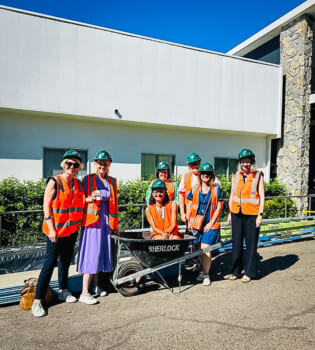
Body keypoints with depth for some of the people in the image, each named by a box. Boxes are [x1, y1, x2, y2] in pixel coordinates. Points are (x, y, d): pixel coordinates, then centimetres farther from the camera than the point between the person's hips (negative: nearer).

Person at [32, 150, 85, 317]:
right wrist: (51, 229, -16)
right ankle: (37, 300, 8)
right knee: (50, 264, -2)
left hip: (72, 229, 6)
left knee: (65, 261, 17)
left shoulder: (78, 184, 7)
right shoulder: (54, 182, -9)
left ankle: (63, 290, 33)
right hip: (55, 230, -6)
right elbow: (46, 206, -12)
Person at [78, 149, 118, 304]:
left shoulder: (112, 181, 12)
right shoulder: (88, 179, -2)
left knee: (101, 252, 12)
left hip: (105, 222, 5)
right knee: (90, 255, -6)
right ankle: (84, 293, 2)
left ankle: (96, 285, 28)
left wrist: (115, 224, 13)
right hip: (91, 220, -5)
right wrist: (90, 198, -21)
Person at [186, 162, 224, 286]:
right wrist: (189, 221, 2)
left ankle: (206, 275, 2)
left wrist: (211, 222, -8)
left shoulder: (216, 189, 1)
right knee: (200, 248, 12)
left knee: (206, 248, -12)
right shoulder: (195, 189, 8)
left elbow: (219, 207, -1)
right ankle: (203, 270, 32)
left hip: (210, 224, -3)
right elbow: (189, 205, 11)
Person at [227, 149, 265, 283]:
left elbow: (262, 196, -1)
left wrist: (260, 214, -9)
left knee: (251, 243, 4)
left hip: (252, 214, -3)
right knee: (236, 243, 9)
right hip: (237, 213, 3)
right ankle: (236, 271, 22)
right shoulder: (235, 176, 11)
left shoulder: (258, 176, 1)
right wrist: (230, 213, 11)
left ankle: (249, 272, 17)